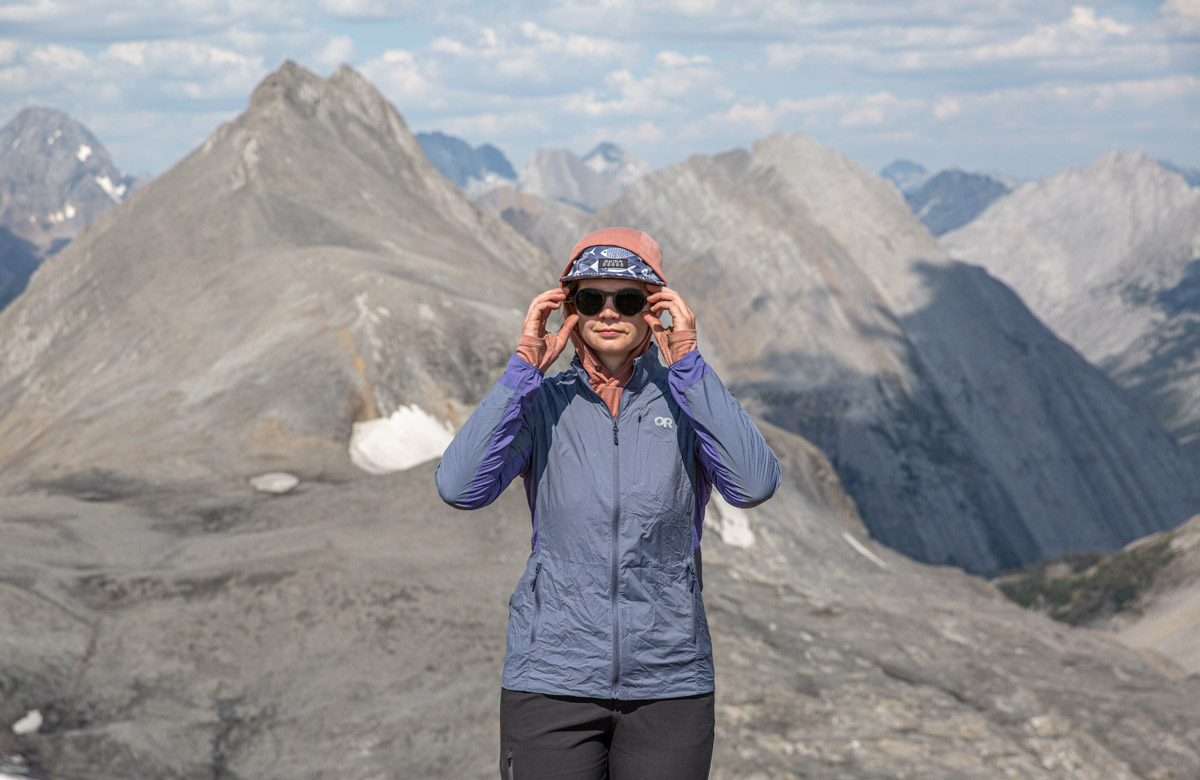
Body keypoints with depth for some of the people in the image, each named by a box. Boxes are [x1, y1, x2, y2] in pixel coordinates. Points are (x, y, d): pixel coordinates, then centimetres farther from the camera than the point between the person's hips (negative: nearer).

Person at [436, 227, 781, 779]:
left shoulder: (685, 398, 2)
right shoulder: (540, 404, 3)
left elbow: (755, 485, -16)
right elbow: (460, 487, -13)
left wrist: (687, 362, -14)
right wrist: (526, 366, -11)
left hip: (669, 683, 1)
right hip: (552, 682, 0)